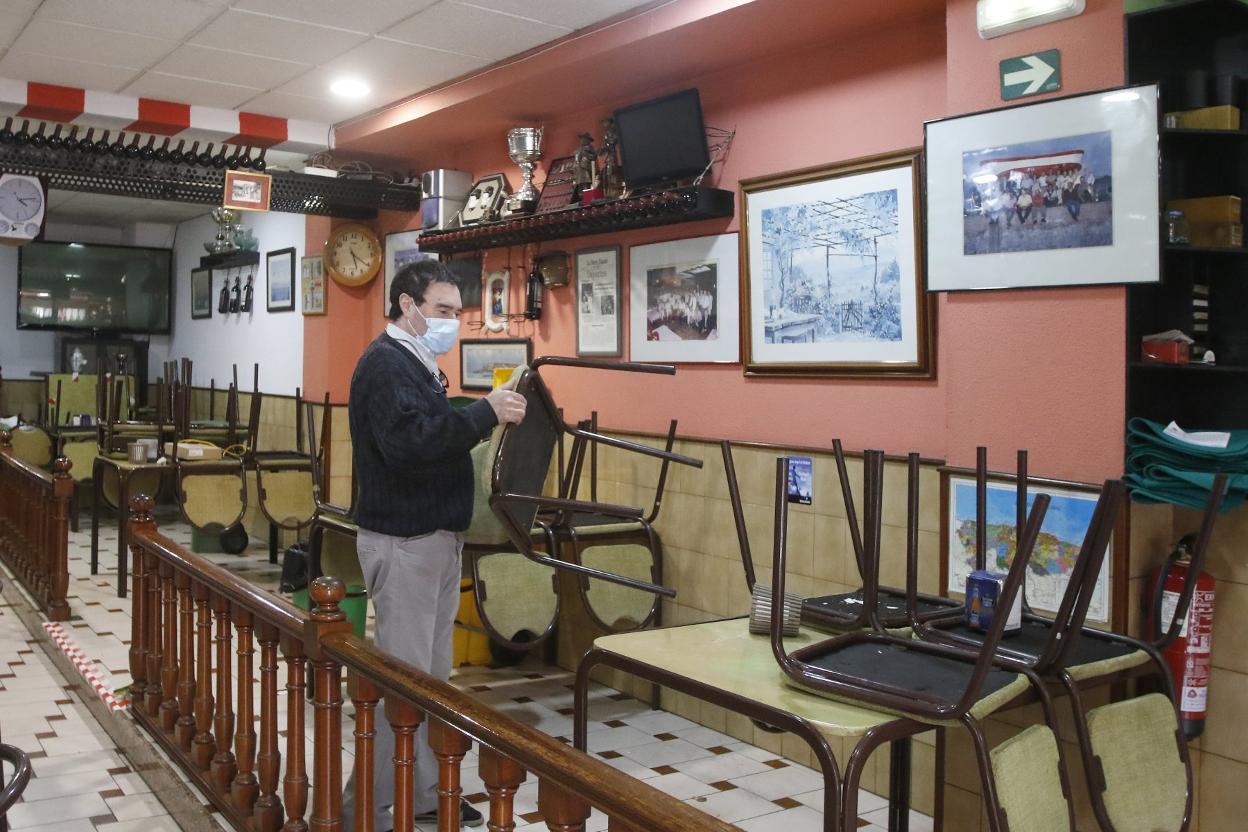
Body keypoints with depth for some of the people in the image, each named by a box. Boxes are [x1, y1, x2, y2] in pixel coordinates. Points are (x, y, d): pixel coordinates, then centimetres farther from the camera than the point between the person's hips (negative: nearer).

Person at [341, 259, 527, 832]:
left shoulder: (415, 363, 18)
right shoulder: (385, 361, -14)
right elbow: (410, 443, -29)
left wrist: (488, 419, 6)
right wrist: (486, 412, -27)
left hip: (434, 537, 10)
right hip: (403, 542, -10)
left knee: (432, 678, 14)